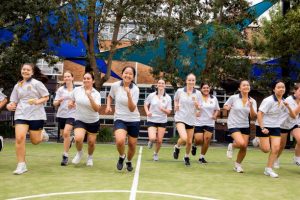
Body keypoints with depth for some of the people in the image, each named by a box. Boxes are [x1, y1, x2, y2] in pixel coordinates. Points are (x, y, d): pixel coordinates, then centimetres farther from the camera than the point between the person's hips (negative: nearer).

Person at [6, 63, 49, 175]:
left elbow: (46, 97, 0)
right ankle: (21, 165, -5)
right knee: (19, 138, -16)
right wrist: (10, 106, -8)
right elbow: (14, 101, 15)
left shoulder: (37, 83, -1)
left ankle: (43, 134, 41)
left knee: (35, 141, 4)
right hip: (21, 115, 3)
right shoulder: (17, 86, 12)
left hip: (36, 115, -3)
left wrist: (38, 101, -19)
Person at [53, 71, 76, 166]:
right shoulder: (60, 89, 5)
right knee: (63, 134, 11)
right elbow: (55, 103, 6)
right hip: (61, 114, 3)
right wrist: (58, 100, -16)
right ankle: (69, 141, 47)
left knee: (66, 133, -20)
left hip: (71, 114, -3)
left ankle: (65, 156, -12)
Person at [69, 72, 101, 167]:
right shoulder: (76, 90, -5)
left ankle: (90, 157, 41)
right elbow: (72, 101, 14)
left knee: (91, 142, 8)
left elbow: (97, 109, -24)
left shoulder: (96, 94, -12)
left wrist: (90, 97, -33)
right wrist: (70, 104, -10)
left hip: (93, 122, 0)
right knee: (78, 139, -24)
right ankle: (79, 153, 10)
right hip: (79, 120, 0)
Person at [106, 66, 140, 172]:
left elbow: (132, 109, -20)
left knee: (132, 144, 9)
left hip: (134, 120, 1)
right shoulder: (115, 85, -7)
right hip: (119, 119, 0)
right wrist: (108, 106, -3)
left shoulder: (135, 89, -12)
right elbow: (110, 96, 16)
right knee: (120, 141, -26)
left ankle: (129, 161, 42)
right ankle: (121, 156, 8)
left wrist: (128, 94, -32)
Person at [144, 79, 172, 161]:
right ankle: (151, 140, 20)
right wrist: (147, 112, -9)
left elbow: (168, 112, -4)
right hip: (152, 120, -1)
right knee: (152, 138, -19)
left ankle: (156, 153, 31)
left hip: (162, 121, 1)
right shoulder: (151, 95, -3)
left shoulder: (168, 97, -2)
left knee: (159, 141, 2)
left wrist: (163, 109, -25)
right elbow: (145, 104, 10)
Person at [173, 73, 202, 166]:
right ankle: (177, 147, 10)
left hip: (191, 119, 3)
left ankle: (187, 157, 36)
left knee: (189, 142, 8)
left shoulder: (198, 93, -1)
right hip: (180, 118, -3)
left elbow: (199, 108, 0)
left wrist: (196, 103, -21)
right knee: (184, 138, -24)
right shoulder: (179, 91, -3)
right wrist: (176, 106, -1)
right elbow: (175, 99, 18)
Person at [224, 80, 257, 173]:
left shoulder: (252, 101, 0)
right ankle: (231, 146, 10)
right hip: (233, 125, -4)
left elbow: (253, 116, -8)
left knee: (244, 148, 3)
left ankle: (237, 165, 27)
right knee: (242, 143, -25)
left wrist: (251, 106, -22)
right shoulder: (233, 98, -7)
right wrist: (228, 107, -12)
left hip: (245, 126, 4)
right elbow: (225, 106, 9)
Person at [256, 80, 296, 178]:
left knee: (276, 148, -8)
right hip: (264, 126, -5)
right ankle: (258, 142, 26)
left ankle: (268, 169, 4)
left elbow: (293, 116, 4)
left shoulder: (284, 102, 3)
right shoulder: (269, 100, -17)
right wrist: (262, 128, -27)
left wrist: (288, 107, -14)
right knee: (266, 149, -8)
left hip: (275, 127, 5)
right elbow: (259, 114, -20)